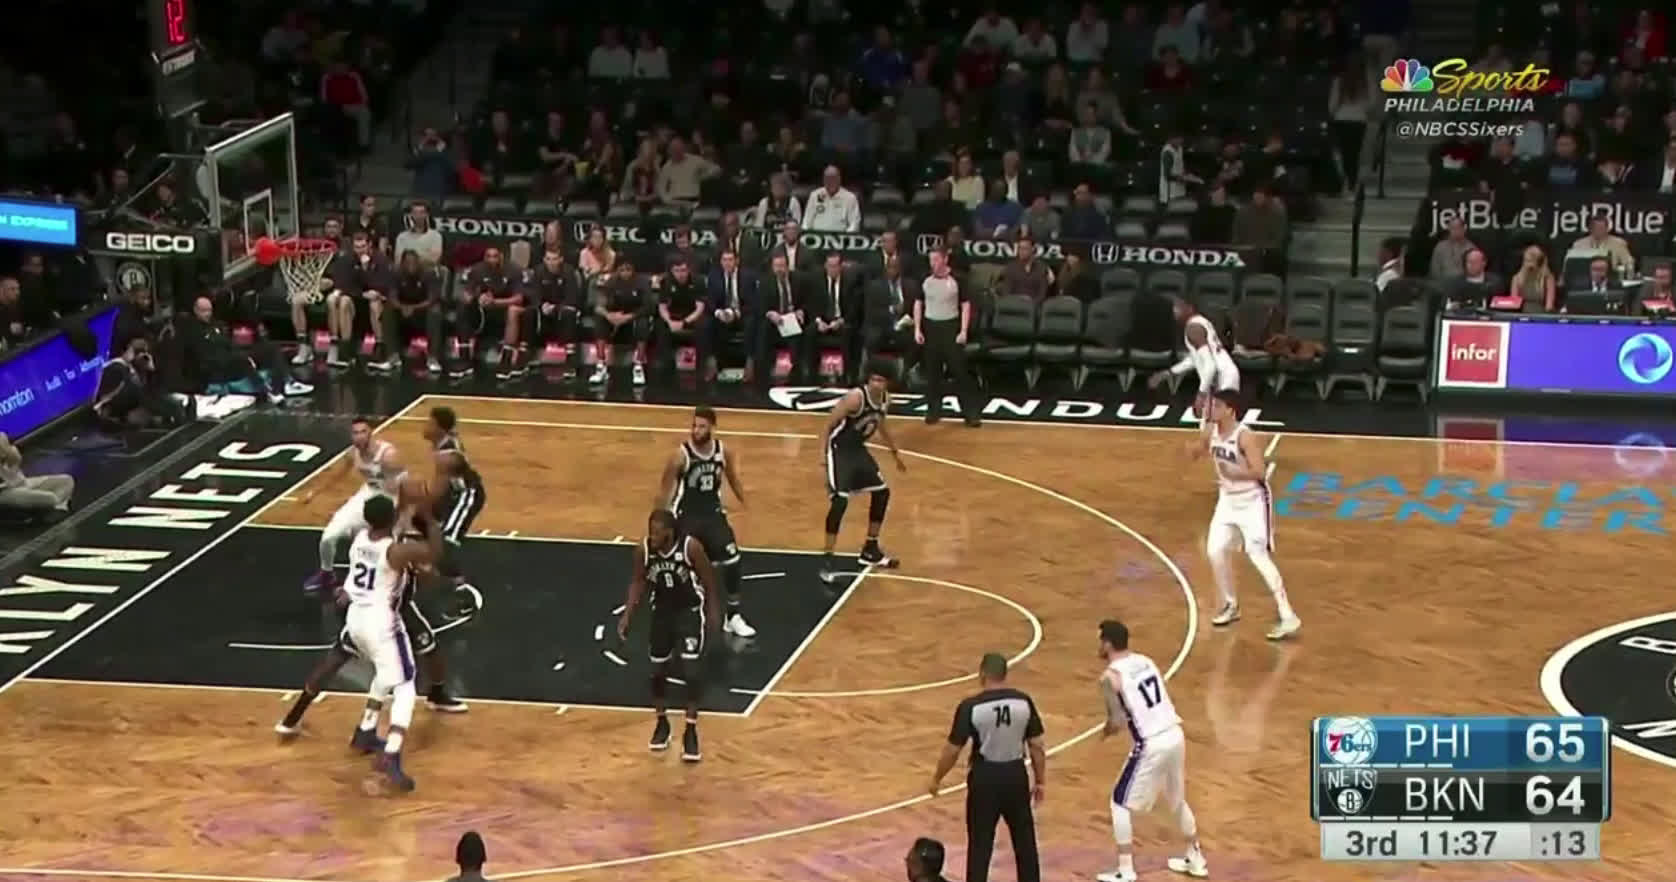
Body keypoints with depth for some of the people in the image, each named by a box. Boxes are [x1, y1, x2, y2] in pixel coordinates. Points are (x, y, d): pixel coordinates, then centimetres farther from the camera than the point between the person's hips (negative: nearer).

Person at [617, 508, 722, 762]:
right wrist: (627, 615, -6)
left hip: (690, 610, -4)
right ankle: (662, 722, 30)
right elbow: (639, 582, 0)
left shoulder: (690, 547, -25)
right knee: (658, 669, 10)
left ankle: (691, 730, -4)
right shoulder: (645, 550, -16)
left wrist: (712, 610, -1)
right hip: (663, 610, 4)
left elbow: (708, 578, -9)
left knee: (691, 669, -12)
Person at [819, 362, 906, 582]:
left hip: (857, 449, 9)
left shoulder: (885, 399, -2)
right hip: (839, 449, -9)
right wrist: (823, 453, -25)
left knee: (882, 492, 12)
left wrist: (894, 452, 27)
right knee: (840, 500, -20)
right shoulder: (855, 398, -27)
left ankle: (870, 550, 27)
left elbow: (880, 425, 19)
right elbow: (829, 424, -20)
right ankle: (826, 558, -14)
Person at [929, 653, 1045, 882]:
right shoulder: (1023, 702, -6)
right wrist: (1041, 781, 11)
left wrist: (936, 778, 5)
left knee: (980, 842, 8)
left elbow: (952, 750, -10)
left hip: (985, 778, -3)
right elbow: (1036, 745, -1)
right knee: (1024, 839, 17)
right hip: (1015, 775, 3)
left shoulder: (971, 706, -15)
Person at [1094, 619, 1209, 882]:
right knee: (1177, 800, 27)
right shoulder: (1145, 661, 12)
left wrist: (1106, 730, 13)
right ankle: (1195, 859, 39)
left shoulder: (1110, 676, -10)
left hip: (1151, 745, -7)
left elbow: (1118, 723, -9)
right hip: (1175, 735, 7)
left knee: (1121, 803, 8)